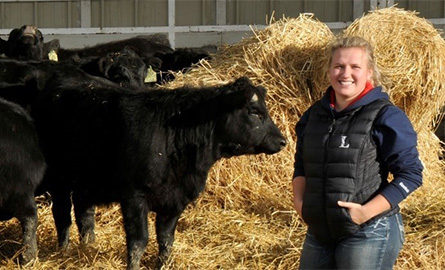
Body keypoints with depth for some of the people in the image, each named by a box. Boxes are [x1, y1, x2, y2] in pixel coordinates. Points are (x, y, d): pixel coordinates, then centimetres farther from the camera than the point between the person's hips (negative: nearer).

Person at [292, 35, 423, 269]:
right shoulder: (314, 114, 10)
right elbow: (301, 166, 20)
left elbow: (410, 174, -10)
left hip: (370, 232, -6)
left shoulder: (385, 117, -8)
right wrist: (299, 200, 1)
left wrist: (367, 211, -18)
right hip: (319, 231, 6)